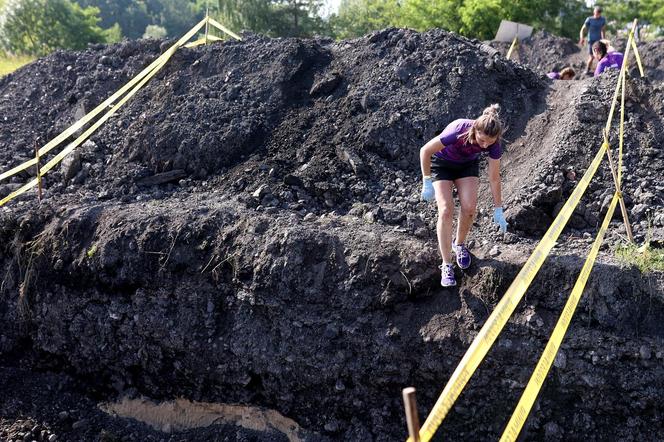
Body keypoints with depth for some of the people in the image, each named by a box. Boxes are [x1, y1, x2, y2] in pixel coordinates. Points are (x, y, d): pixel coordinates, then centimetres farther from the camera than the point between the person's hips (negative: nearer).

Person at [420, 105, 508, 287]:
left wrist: (498, 210, -8)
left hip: (468, 165, 3)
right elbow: (425, 151, -26)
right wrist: (427, 183, -20)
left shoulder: (494, 145, -28)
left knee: (469, 208, -15)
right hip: (441, 163, -3)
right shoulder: (458, 132, -40)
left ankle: (459, 244, 16)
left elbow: (494, 178, -14)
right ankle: (446, 266, -14)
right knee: (446, 211, -17)